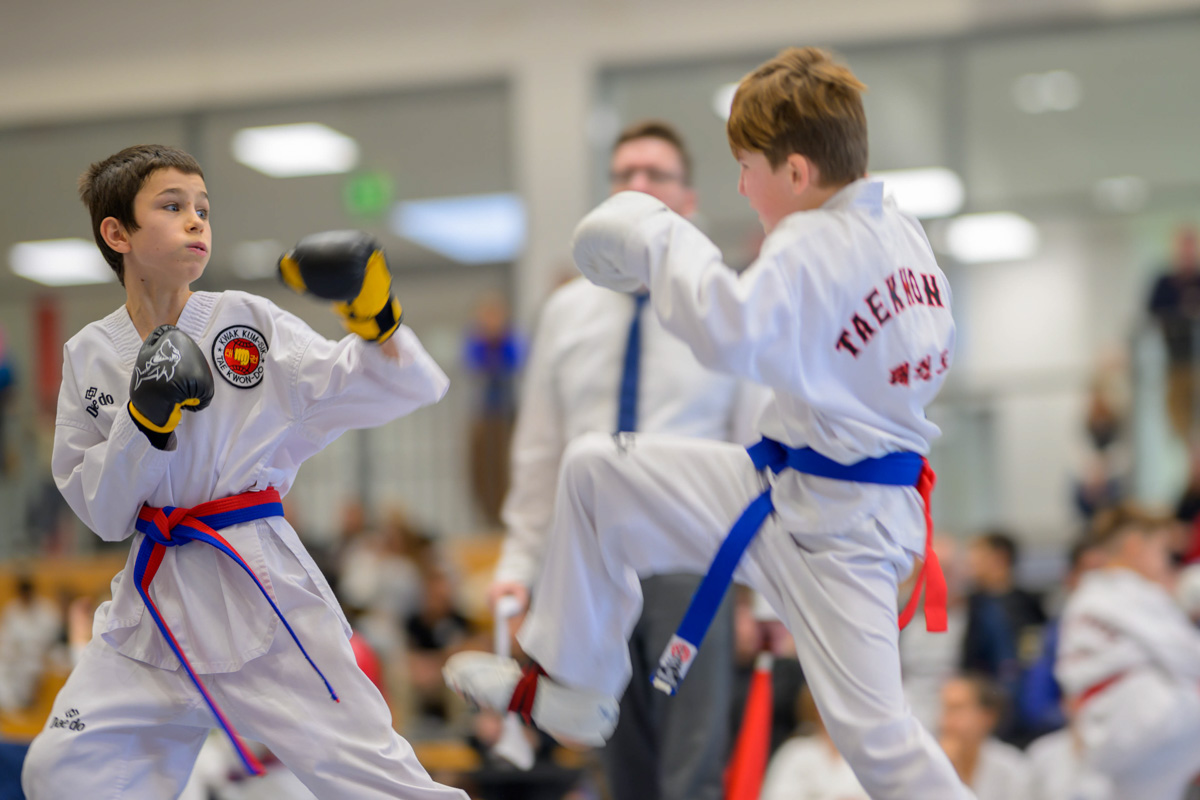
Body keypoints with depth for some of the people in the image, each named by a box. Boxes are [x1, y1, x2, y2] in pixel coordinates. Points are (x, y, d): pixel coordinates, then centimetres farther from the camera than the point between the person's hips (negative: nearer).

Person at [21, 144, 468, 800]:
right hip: (157, 602, 3)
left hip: (260, 590, -3)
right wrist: (143, 419, -12)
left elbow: (403, 387, -8)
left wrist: (374, 313, -27)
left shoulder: (248, 323, -4)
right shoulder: (90, 357, 4)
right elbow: (103, 515, 3)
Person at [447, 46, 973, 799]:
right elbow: (937, 350, 16)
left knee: (871, 728, -9)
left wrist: (664, 240, -23)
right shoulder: (903, 229, 4)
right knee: (593, 471, 10)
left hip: (832, 526, -10)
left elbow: (729, 331, -38)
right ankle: (568, 688, 22)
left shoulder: (812, 248, -23)